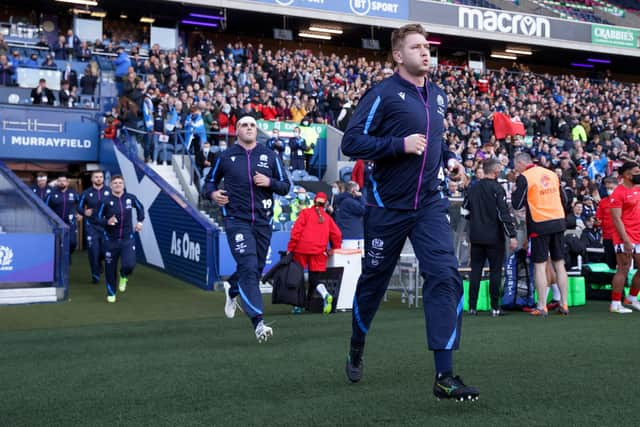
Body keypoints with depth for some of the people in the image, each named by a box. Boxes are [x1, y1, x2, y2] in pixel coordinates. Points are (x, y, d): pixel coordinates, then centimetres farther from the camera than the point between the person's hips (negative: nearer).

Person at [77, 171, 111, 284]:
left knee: (105, 250, -1)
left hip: (106, 225, 0)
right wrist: (84, 212, -13)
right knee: (93, 251, -3)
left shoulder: (109, 192, 1)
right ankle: (95, 275, 12)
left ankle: (99, 262, 34)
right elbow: (79, 207, 8)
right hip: (91, 226, 0)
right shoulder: (86, 193, 3)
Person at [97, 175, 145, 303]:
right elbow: (98, 218, -4)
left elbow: (140, 208, 20)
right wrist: (107, 222, -23)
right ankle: (111, 294, 29)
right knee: (110, 268, 7)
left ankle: (123, 277, 20)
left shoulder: (130, 198, -1)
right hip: (111, 240, -1)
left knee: (129, 265, -17)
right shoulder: (106, 201, -9)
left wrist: (140, 221, 8)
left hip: (128, 239, 1)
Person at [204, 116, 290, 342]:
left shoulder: (269, 155, 8)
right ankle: (258, 322, -20)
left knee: (256, 269, 14)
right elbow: (210, 181, 17)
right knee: (248, 268, -17)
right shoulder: (225, 156, 4)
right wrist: (212, 193, -6)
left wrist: (269, 182, -11)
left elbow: (285, 186, 10)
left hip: (263, 221, 3)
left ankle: (232, 290, 48)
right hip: (237, 220, -3)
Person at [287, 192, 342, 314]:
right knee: (315, 277, 6)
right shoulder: (327, 217, 15)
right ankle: (326, 295, -22)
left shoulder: (306, 213, 7)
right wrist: (335, 249, 26)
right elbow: (337, 234, 11)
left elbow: (296, 230, -4)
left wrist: (290, 248, -3)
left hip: (302, 249, -2)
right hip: (319, 252, 2)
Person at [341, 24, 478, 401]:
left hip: (430, 203, 4)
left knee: (446, 276, -13)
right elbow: (351, 142, -14)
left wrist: (449, 158, 8)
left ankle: (445, 375, -12)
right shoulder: (384, 93, -8)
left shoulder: (439, 96, 12)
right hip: (389, 206, -4)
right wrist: (400, 145, -22)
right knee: (374, 281, 11)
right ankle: (356, 351, 37)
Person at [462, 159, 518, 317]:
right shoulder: (497, 188, -12)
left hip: (476, 237, 5)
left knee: (476, 270, 8)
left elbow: (465, 207, 16)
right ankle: (495, 307, 5)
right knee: (495, 271, 4)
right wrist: (512, 235, -17)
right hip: (494, 237, -5)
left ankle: (472, 307, 7)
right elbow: (504, 213, -17)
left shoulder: (473, 188, 5)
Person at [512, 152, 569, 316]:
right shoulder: (552, 174, 11)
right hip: (559, 222, 6)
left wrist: (514, 192, 8)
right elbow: (563, 199, 15)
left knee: (539, 265, 0)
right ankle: (564, 304, 14)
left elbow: (517, 204, -10)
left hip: (539, 225, -6)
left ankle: (542, 306, 0)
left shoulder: (524, 178, -8)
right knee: (559, 264, 10)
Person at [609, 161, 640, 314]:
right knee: (623, 270, -5)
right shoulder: (618, 193, -12)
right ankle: (615, 304, 3)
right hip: (625, 238, -8)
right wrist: (626, 240, -21)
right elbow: (616, 219, -17)